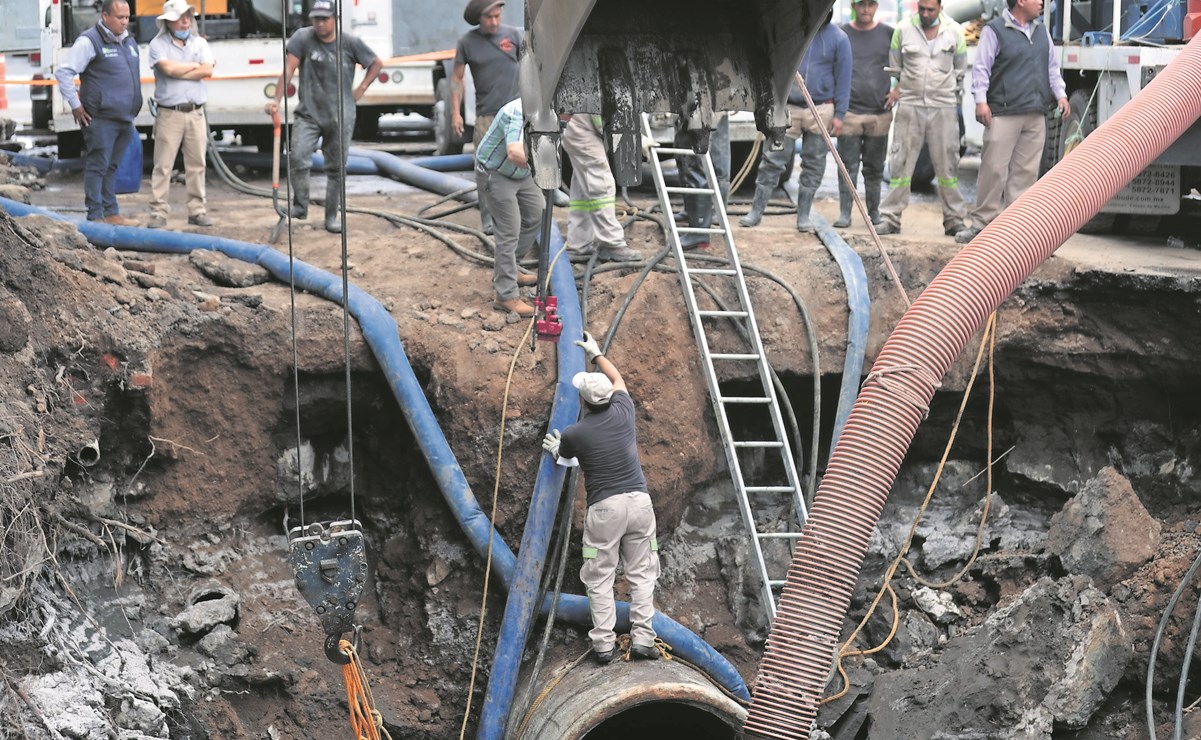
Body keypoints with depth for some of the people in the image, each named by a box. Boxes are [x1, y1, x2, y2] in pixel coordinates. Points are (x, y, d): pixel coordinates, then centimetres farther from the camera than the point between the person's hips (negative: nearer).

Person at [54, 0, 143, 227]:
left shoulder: (129, 42, 16)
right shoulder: (89, 41, -9)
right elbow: (63, 72, -11)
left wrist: (133, 109, 22)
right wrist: (75, 106, -11)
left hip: (124, 119, 8)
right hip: (101, 120, -8)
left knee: (112, 168, 13)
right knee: (97, 167, -5)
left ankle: (112, 214, 17)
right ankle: (95, 216, -3)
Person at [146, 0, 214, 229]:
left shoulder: (199, 43, 13)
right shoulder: (158, 44, 1)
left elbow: (207, 70, -3)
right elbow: (168, 68, -16)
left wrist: (178, 72, -8)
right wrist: (194, 66, -2)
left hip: (196, 113, 4)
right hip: (169, 113, -4)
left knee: (196, 164, 6)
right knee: (163, 165, -4)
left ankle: (197, 210, 12)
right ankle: (158, 213, -2)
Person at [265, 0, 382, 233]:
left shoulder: (351, 43, -3)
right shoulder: (303, 38, -6)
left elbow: (377, 64, 10)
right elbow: (288, 70, -13)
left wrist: (361, 89, 1)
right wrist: (277, 100, -23)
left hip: (341, 117, 1)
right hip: (308, 114, -1)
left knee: (336, 168, 6)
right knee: (298, 156, -19)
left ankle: (332, 216, 17)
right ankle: (300, 206, -2)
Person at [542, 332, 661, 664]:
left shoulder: (575, 433, -7)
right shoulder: (623, 411, 2)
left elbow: (564, 457, 19)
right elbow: (618, 379, 25)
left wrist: (555, 449, 42)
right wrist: (596, 354, 40)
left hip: (604, 507, -3)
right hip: (639, 500, 3)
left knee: (600, 578, 5)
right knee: (641, 573, 8)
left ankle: (604, 644, 3)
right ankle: (643, 639, 3)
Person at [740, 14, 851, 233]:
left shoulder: (838, 38, 0)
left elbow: (843, 77, 2)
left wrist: (839, 114, -2)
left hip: (820, 110, 0)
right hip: (787, 106, 0)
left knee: (813, 164, 6)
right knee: (773, 159, -3)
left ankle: (803, 215, 15)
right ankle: (756, 211, 4)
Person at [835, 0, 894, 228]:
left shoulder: (888, 34, 6)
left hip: (880, 113, 1)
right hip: (849, 111, -1)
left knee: (874, 167, 9)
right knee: (848, 166, -3)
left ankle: (874, 211, 18)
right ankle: (844, 213, 0)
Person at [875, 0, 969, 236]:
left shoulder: (954, 31, 4)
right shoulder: (903, 29, 1)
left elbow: (960, 70, 13)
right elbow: (894, 68, 11)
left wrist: (952, 94, 8)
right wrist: (899, 89, 1)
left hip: (943, 107, 0)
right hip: (910, 104, 0)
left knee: (947, 164, 3)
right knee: (900, 163, -1)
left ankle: (954, 219, 9)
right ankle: (890, 218, 3)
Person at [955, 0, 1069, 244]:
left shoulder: (1041, 31, 19)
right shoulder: (995, 30, -2)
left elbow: (1052, 66, 24)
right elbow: (981, 67, -7)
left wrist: (1060, 94, 12)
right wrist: (981, 100, -16)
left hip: (1036, 116, 6)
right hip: (1004, 114, -6)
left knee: (1026, 171, 4)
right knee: (994, 169, -9)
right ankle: (982, 222, -2)